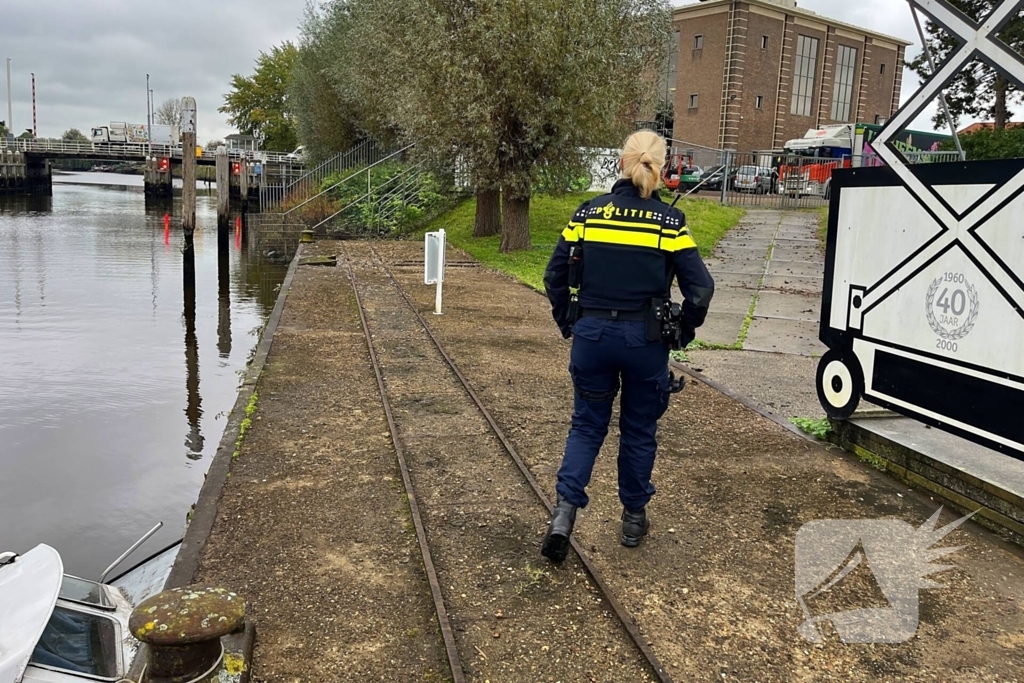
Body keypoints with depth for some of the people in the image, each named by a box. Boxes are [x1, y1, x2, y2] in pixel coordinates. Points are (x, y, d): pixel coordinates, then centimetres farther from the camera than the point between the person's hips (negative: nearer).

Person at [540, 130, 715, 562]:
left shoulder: (588, 213, -1)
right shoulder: (670, 223, -6)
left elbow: (555, 276, 1)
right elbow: (700, 289, -8)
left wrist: (568, 324, 14)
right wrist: (682, 333, 8)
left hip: (592, 334, 1)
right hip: (645, 340, -1)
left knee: (587, 424, 16)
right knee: (639, 430, 17)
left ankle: (565, 511, 2)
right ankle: (634, 518, 30)